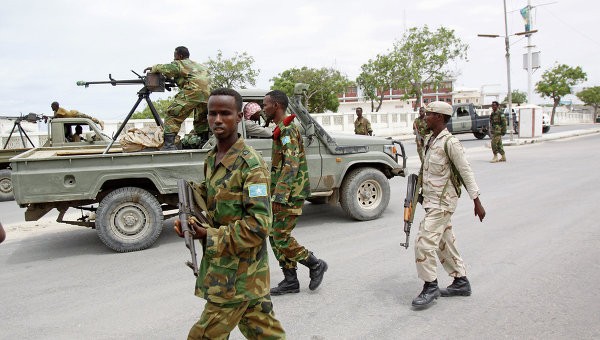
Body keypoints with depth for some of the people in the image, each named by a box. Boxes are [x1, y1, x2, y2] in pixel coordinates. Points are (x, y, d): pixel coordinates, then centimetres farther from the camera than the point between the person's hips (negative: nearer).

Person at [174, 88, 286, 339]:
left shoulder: (250, 165, -18)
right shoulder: (211, 159, 7)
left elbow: (259, 224, -22)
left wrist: (211, 237, -19)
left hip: (238, 272, -8)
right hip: (219, 264, 8)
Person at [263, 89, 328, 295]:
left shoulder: (288, 129, -15)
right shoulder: (281, 130, 17)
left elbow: (291, 166, -24)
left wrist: (279, 197, -28)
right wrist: (275, 194, 24)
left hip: (290, 194, -10)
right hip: (282, 193, 10)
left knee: (281, 237, -7)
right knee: (274, 235, 10)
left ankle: (316, 265, 10)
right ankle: (290, 281, 16)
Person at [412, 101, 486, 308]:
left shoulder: (450, 143, -16)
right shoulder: (429, 140, 11)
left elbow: (466, 172, -15)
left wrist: (477, 202, -14)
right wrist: (421, 192, 23)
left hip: (443, 201, -9)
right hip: (431, 199, 9)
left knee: (424, 242, -12)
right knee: (444, 243, 15)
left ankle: (430, 287, 1)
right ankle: (461, 283, 28)